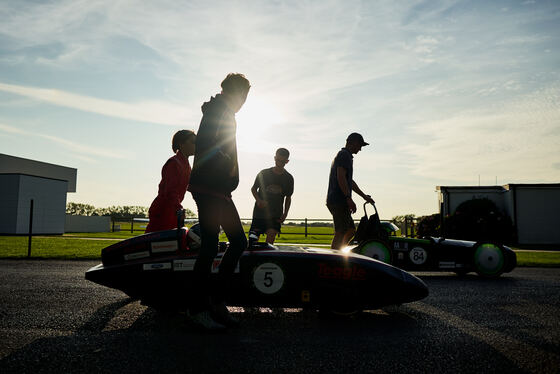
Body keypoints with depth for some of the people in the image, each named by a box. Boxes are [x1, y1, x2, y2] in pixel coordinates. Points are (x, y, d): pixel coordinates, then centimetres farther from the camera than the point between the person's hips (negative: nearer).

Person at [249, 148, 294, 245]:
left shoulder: (288, 178, 4)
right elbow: (253, 189, 10)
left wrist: (285, 213, -1)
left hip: (276, 215, 0)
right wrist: (259, 200, -10)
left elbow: (288, 198, 14)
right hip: (260, 211, 0)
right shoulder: (264, 173, -1)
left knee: (271, 235, -18)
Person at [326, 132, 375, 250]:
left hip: (335, 201, 10)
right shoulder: (344, 155, -8)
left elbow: (350, 181, 31)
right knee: (340, 233, -9)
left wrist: (364, 196, 34)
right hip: (339, 201, -10)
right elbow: (341, 177, -20)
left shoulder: (343, 155, 25)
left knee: (351, 230, 15)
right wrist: (349, 199, -23)